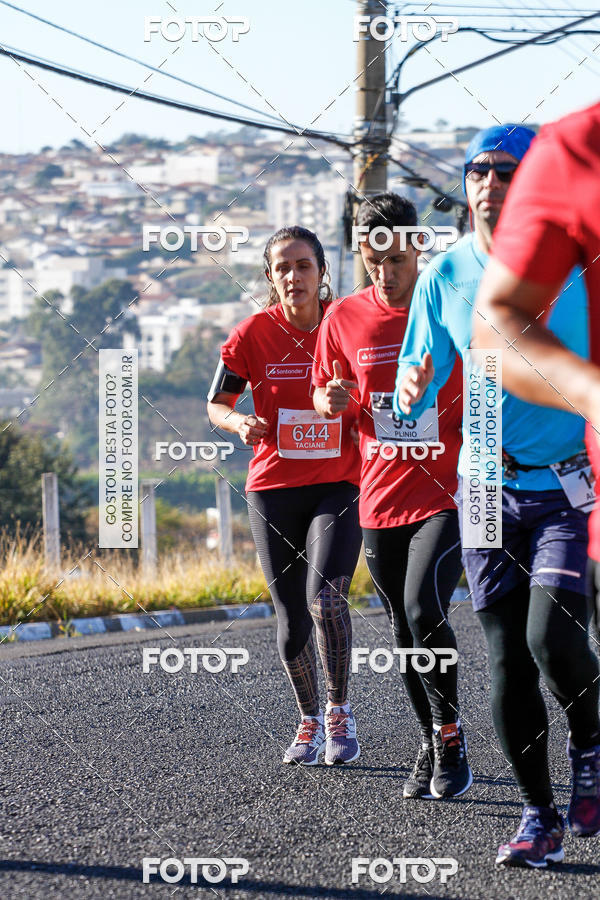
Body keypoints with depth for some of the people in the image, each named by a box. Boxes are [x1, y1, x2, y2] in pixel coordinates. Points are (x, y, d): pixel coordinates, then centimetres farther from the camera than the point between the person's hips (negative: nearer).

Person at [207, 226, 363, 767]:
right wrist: (241, 423, -17)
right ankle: (309, 721, 28)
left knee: (326, 596, -22)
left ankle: (340, 712, -3)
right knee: (292, 620, 6)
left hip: (338, 486, -1)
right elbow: (216, 403, 4)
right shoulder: (254, 333, -3)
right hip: (273, 488, 2)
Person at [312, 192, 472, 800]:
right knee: (405, 632, 10)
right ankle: (433, 749, 24)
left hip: (447, 490, -4)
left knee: (424, 609, -21)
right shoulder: (344, 318, 4)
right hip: (381, 495, 4)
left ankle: (450, 735, -4)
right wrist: (332, 401, -8)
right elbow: (324, 394, 15)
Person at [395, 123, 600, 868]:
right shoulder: (444, 277, 1)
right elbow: (417, 389, 6)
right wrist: (412, 395, -17)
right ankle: (539, 816, 14)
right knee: (506, 661, 2)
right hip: (489, 486, 3)